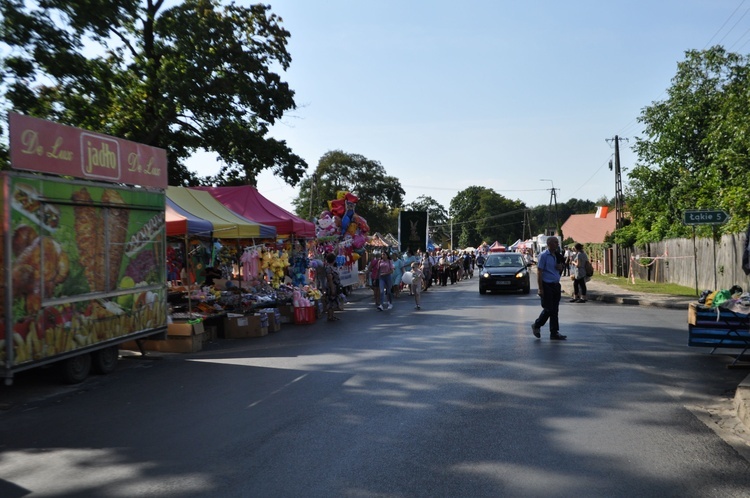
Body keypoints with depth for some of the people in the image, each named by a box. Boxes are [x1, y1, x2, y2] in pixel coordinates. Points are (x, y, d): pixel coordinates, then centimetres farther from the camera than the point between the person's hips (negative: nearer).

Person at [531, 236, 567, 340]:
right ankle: (536, 325, 16)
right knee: (548, 309, -6)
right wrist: (540, 288, -17)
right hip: (547, 286, -7)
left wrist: (560, 267, -1)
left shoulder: (557, 256, 13)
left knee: (555, 310, 7)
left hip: (556, 285, 7)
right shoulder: (543, 256, -10)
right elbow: (539, 272, -13)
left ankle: (554, 333, 11)